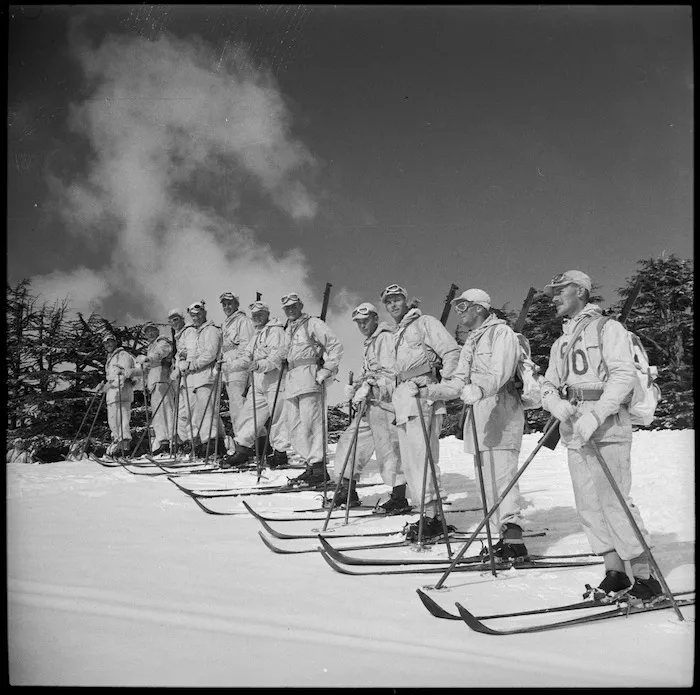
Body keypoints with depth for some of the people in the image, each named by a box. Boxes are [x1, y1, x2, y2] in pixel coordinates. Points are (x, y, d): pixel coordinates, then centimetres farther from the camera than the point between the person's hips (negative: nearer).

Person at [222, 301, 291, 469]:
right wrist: (238, 363, 1)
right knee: (248, 413, 8)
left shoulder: (275, 330, -5)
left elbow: (278, 354, -19)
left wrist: (261, 364, -32)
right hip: (258, 381, 9)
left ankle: (280, 452, 5)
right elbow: (248, 356, 22)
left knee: (277, 416, -4)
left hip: (274, 380, -9)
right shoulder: (257, 334, 25)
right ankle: (242, 450, 14)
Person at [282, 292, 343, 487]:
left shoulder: (313, 324, -1)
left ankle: (319, 469, -8)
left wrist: (327, 370, -11)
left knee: (309, 423, -12)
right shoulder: (287, 329, 22)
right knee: (294, 427, 5)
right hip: (291, 380, 8)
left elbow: (336, 345, -8)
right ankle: (311, 465, 12)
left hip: (309, 377, -8)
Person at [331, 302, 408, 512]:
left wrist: (367, 387, -21)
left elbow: (389, 371, -18)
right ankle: (347, 491, 20)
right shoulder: (369, 343, 23)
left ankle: (400, 500, -3)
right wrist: (355, 387, 8)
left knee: (387, 447, -9)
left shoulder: (385, 338, -8)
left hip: (384, 400, -10)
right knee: (349, 440, 11)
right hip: (371, 403, 10)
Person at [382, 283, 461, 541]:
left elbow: (452, 352, -5)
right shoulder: (398, 334, 28)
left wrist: (443, 385, -14)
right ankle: (424, 513, 10)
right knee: (409, 462, 6)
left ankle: (431, 515, -15)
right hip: (403, 398, 9)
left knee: (422, 456, -15)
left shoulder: (425, 322, 3)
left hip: (422, 395, -9)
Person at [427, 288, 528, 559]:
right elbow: (460, 380, 18)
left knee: (501, 476, -16)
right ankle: (501, 537, 14)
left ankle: (513, 537, -18)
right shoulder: (471, 341, 24)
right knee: (486, 481, 8)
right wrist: (434, 390, -1)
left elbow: (499, 371, -22)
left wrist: (479, 389, -40)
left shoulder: (502, 333, -4)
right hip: (478, 416, 9)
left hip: (500, 413, -9)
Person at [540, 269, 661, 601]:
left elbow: (623, 376, -12)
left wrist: (594, 416, -21)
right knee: (588, 504, 4)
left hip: (607, 427, -7)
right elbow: (548, 386, 17)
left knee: (614, 502, -11)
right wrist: (558, 404, -7)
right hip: (573, 431, 7)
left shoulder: (607, 328, 0)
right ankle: (615, 572, 12)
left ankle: (645, 577, -4)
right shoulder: (561, 343, 22)